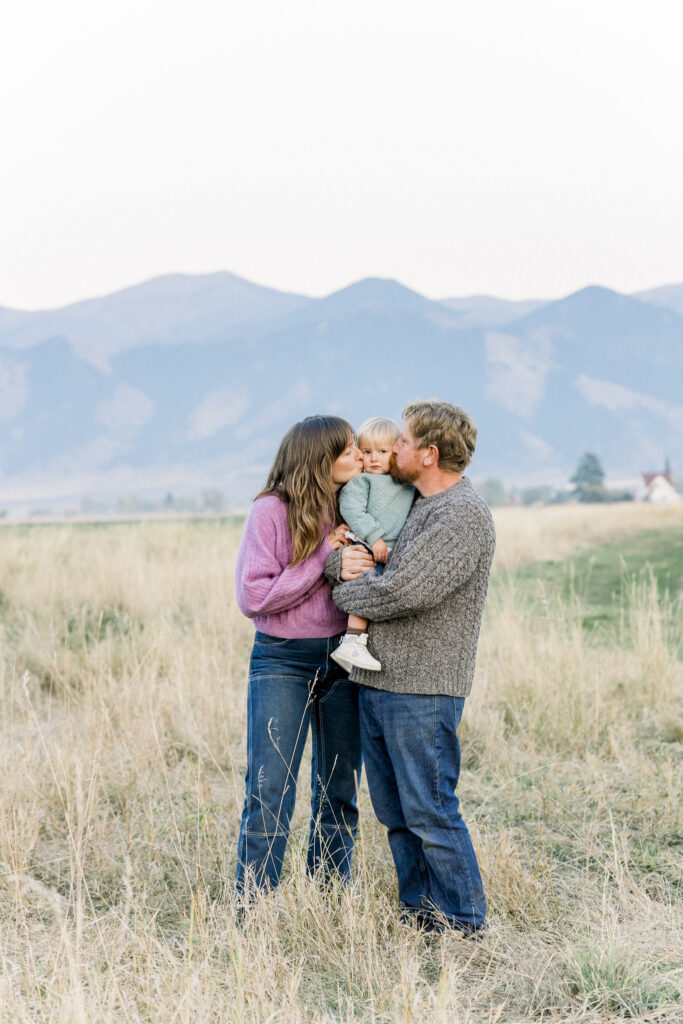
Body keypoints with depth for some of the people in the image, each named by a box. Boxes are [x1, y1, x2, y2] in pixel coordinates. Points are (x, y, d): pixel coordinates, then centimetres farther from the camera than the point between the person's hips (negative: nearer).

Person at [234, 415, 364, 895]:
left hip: (343, 658, 5)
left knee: (339, 794, 10)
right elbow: (254, 596, -14)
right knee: (270, 794, -7)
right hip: (283, 661, -4)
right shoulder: (272, 511, -9)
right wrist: (323, 558, -18)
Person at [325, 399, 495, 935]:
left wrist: (347, 594, -5)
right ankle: (418, 909, 27)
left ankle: (462, 921, 11)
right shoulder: (406, 502, 14)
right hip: (375, 682, 9)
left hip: (422, 689, -9)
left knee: (430, 809, -2)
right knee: (394, 808, 15)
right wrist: (342, 563, -7)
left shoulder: (464, 515, -15)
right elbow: (338, 552, 17)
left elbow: (402, 592, -23)